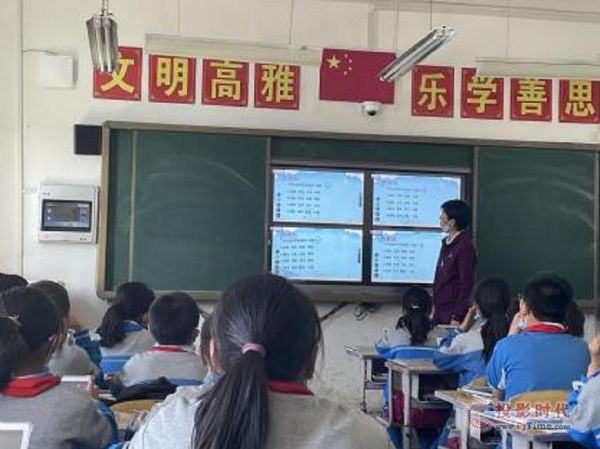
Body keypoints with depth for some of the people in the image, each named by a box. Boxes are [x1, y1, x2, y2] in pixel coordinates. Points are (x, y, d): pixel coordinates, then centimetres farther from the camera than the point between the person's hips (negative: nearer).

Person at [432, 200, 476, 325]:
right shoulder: (446, 242, 12)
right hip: (440, 309, 8)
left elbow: (466, 284, -17)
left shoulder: (464, 246, -14)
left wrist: (457, 317, -18)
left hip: (453, 311, -8)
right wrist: (435, 309, 16)